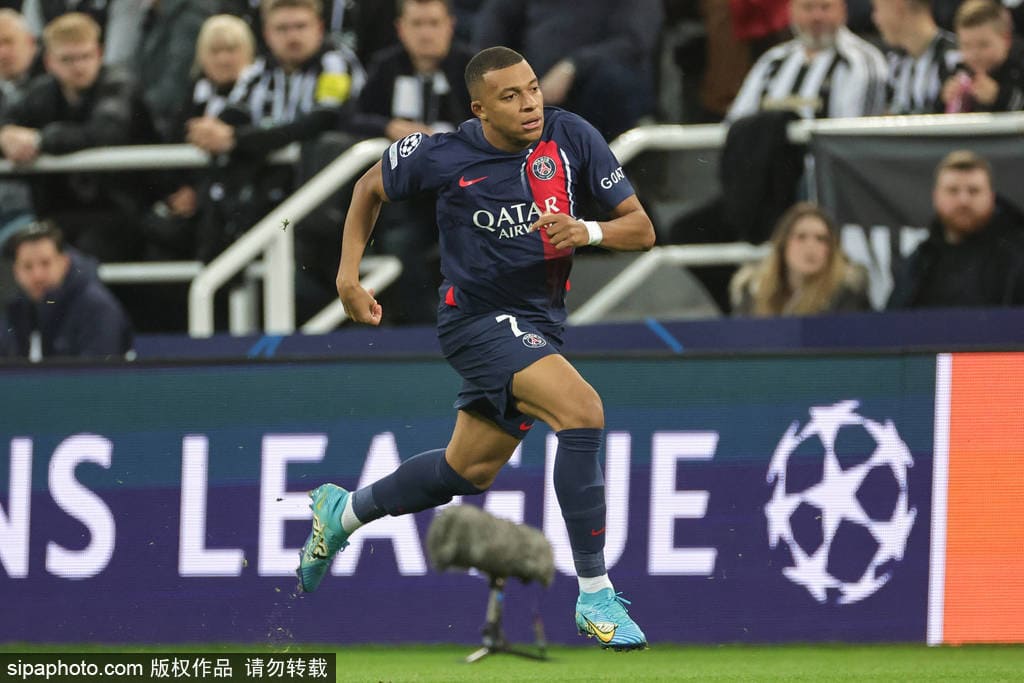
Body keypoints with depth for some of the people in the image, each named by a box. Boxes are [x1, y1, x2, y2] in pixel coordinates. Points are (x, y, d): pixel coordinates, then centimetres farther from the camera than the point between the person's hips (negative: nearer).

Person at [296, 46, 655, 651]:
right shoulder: (443, 155, -14)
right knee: (582, 410, -28)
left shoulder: (571, 136, -8)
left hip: (540, 324, 5)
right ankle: (595, 595, -23)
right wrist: (349, 275, 3)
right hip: (479, 319, -5)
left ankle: (343, 513, 44)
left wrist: (587, 232, -26)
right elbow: (371, 187, 8)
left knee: (469, 471, 18)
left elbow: (642, 229, -7)